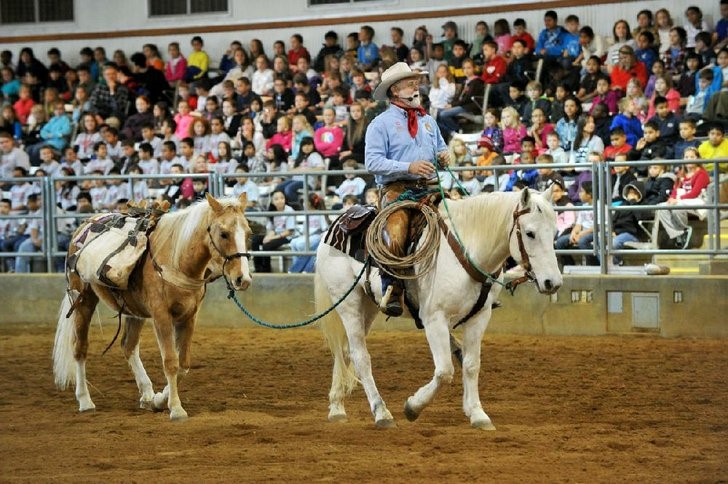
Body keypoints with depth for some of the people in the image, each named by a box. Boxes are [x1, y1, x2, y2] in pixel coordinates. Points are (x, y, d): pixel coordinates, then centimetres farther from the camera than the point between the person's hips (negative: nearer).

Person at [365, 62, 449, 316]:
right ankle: (392, 290, -16)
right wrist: (409, 167, -18)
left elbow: (441, 149, 31)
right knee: (394, 236, -29)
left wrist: (444, 156, 5)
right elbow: (372, 162, -8)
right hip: (397, 189, -5)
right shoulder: (381, 123, 2)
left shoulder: (428, 121, 21)